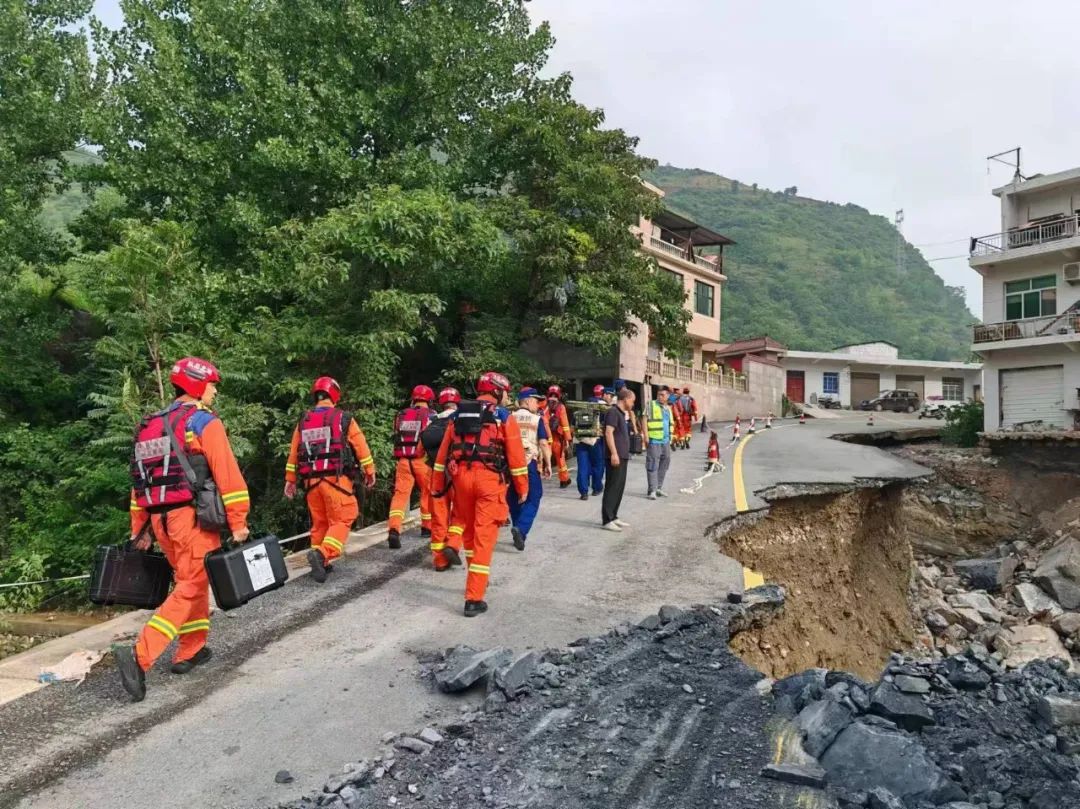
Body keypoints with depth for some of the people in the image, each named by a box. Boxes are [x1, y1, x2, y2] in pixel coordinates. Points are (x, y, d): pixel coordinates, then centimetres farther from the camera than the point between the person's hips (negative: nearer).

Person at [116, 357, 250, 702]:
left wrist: (140, 528, 20)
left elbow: (140, 480, 18)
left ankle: (192, 650, 26)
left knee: (190, 579, 21)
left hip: (160, 519, 8)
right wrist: (238, 522, -12)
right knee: (190, 587, -4)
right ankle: (140, 655, -15)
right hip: (192, 517, -8)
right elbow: (227, 474, -14)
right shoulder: (204, 422, -6)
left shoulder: (150, 426, 17)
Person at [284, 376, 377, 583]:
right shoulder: (343, 419, -2)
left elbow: (293, 453, 14)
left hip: (311, 480, 5)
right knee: (341, 520, -1)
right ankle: (322, 553, -22)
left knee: (319, 522, 16)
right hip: (336, 479, -5)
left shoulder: (303, 422, 11)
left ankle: (321, 562, 19)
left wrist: (290, 480, 21)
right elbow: (361, 447, -1)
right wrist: (369, 472, 10)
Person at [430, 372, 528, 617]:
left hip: (461, 476, 5)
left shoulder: (460, 414, 14)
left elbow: (444, 451, 13)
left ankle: (477, 578, 39)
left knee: (468, 528, 23)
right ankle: (474, 599, -3)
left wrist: (437, 484, 18)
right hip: (490, 479, -5)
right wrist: (522, 488, 7)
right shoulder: (504, 417, 1)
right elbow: (516, 456, -2)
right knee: (484, 537, -2)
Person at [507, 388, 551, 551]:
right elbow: (544, 444, -9)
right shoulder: (537, 419, -3)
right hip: (530, 463, -4)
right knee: (532, 499, 2)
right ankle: (521, 528, -19)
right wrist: (548, 464, -2)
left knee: (513, 499, 15)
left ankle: (519, 533, 21)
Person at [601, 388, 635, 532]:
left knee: (619, 488, 13)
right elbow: (609, 433, -21)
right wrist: (614, 453, -26)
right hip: (616, 457, -10)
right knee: (612, 488, -7)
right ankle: (607, 520, -5)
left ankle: (613, 516, 21)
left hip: (623, 457, 10)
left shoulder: (621, 413, 18)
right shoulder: (613, 412, -12)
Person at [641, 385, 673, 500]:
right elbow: (644, 420, -8)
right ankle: (652, 490, -2)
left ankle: (659, 487, 22)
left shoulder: (668, 408, 18)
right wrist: (646, 437, -15)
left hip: (666, 441, 7)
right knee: (652, 465, -6)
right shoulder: (651, 405, -2)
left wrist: (670, 439, 20)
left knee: (665, 464, 11)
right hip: (654, 440, -7)